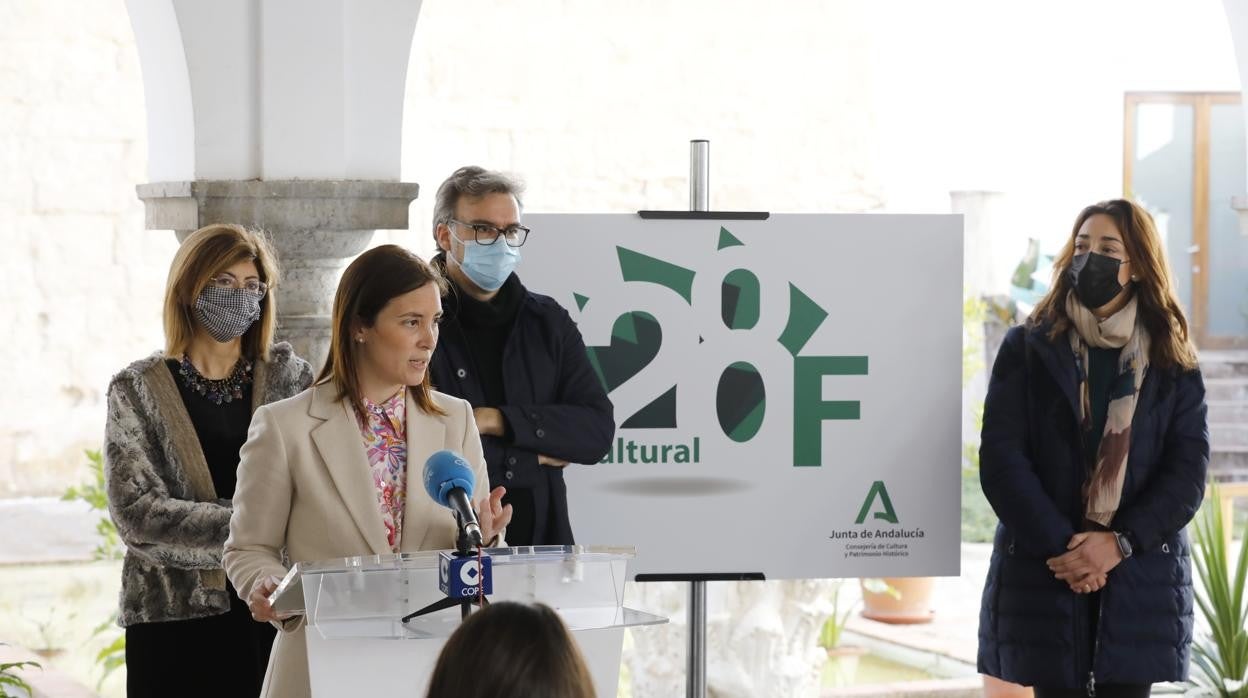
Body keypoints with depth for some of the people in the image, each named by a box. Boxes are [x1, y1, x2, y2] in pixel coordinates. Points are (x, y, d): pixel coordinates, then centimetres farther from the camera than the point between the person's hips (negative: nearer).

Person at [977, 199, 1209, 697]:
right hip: (1044, 576, -1)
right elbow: (1000, 459, -4)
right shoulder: (1026, 349, 5)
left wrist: (1119, 543, -15)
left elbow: (1188, 470, -1)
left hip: (1139, 582, 1)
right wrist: (1060, 545, -14)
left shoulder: (1172, 363, 8)